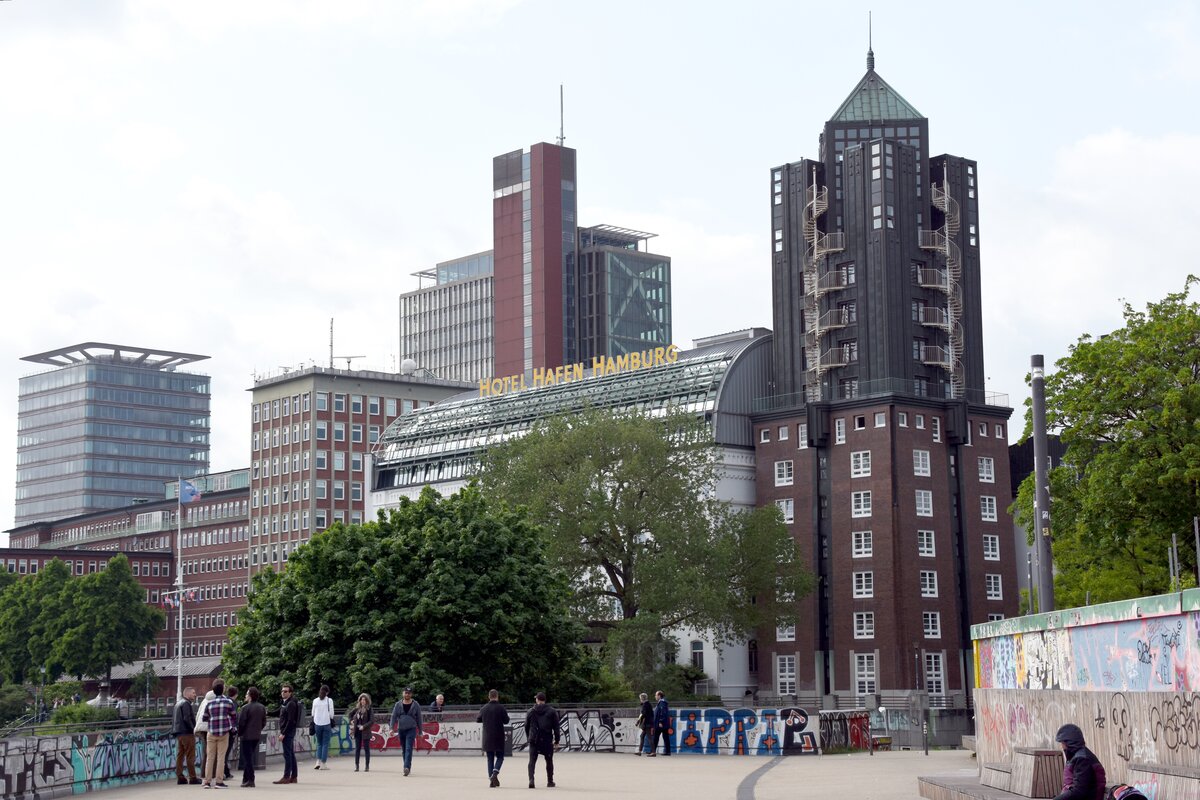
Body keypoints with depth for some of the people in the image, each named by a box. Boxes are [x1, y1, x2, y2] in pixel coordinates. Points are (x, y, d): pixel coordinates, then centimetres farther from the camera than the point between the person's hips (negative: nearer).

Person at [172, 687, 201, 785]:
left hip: (178, 733, 9)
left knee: (180, 755, 9)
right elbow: (187, 718, -20)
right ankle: (192, 777, -4)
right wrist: (193, 729, -13)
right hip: (187, 733, -9)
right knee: (190, 756, -5)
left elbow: (173, 719, 21)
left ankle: (179, 777, 8)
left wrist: (174, 731, 19)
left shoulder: (178, 704, 19)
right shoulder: (186, 703, -11)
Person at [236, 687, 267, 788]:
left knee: (247, 758, -2)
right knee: (249, 758, 17)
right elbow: (264, 722, 11)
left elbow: (241, 723, -13)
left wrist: (239, 734, -1)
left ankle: (250, 781, -5)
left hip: (246, 736, -7)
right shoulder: (262, 708, 6)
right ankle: (246, 779, 21)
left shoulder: (246, 708, -15)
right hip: (257, 736, 7)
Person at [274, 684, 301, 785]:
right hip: (287, 732, 10)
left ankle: (286, 777, -9)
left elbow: (291, 721, -20)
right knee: (291, 754, 11)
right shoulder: (285, 703, 16)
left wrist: (283, 733, -21)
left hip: (288, 731, -10)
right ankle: (293, 777, 15)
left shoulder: (291, 704, -14)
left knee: (287, 754, -9)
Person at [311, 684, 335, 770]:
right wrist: (332, 723, 9)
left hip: (317, 724, 3)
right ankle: (323, 763, -1)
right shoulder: (329, 700, -5)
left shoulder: (315, 701, 4)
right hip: (326, 724, -3)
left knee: (319, 743, 13)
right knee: (325, 744, 1)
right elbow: (331, 713, -4)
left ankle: (318, 761, -3)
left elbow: (313, 714, 9)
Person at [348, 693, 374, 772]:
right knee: (357, 749, 6)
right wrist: (351, 721, 11)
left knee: (366, 748, 3)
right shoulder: (357, 708, 6)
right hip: (357, 731, 4)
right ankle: (356, 766, 10)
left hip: (365, 732, -4)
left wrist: (364, 726, -18)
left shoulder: (369, 710, -8)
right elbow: (350, 714, 24)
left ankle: (367, 766, 10)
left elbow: (372, 721, -14)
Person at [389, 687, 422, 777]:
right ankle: (407, 767, 21)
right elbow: (393, 717, 4)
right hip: (401, 730, 3)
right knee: (404, 749, 11)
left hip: (411, 729, -3)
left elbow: (419, 719, 6)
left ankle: (407, 767, -27)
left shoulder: (416, 705, 2)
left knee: (408, 749, -17)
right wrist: (392, 728, -8)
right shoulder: (398, 705, 6)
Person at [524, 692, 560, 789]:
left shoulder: (531, 712, 4)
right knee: (549, 761, 15)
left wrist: (529, 738, 22)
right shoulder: (552, 711, 1)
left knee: (532, 761, 0)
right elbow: (556, 727, -1)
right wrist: (556, 741, 3)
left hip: (534, 740, 0)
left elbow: (526, 727, 9)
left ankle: (531, 779, -19)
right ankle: (550, 781, 22)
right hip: (547, 740, 0)